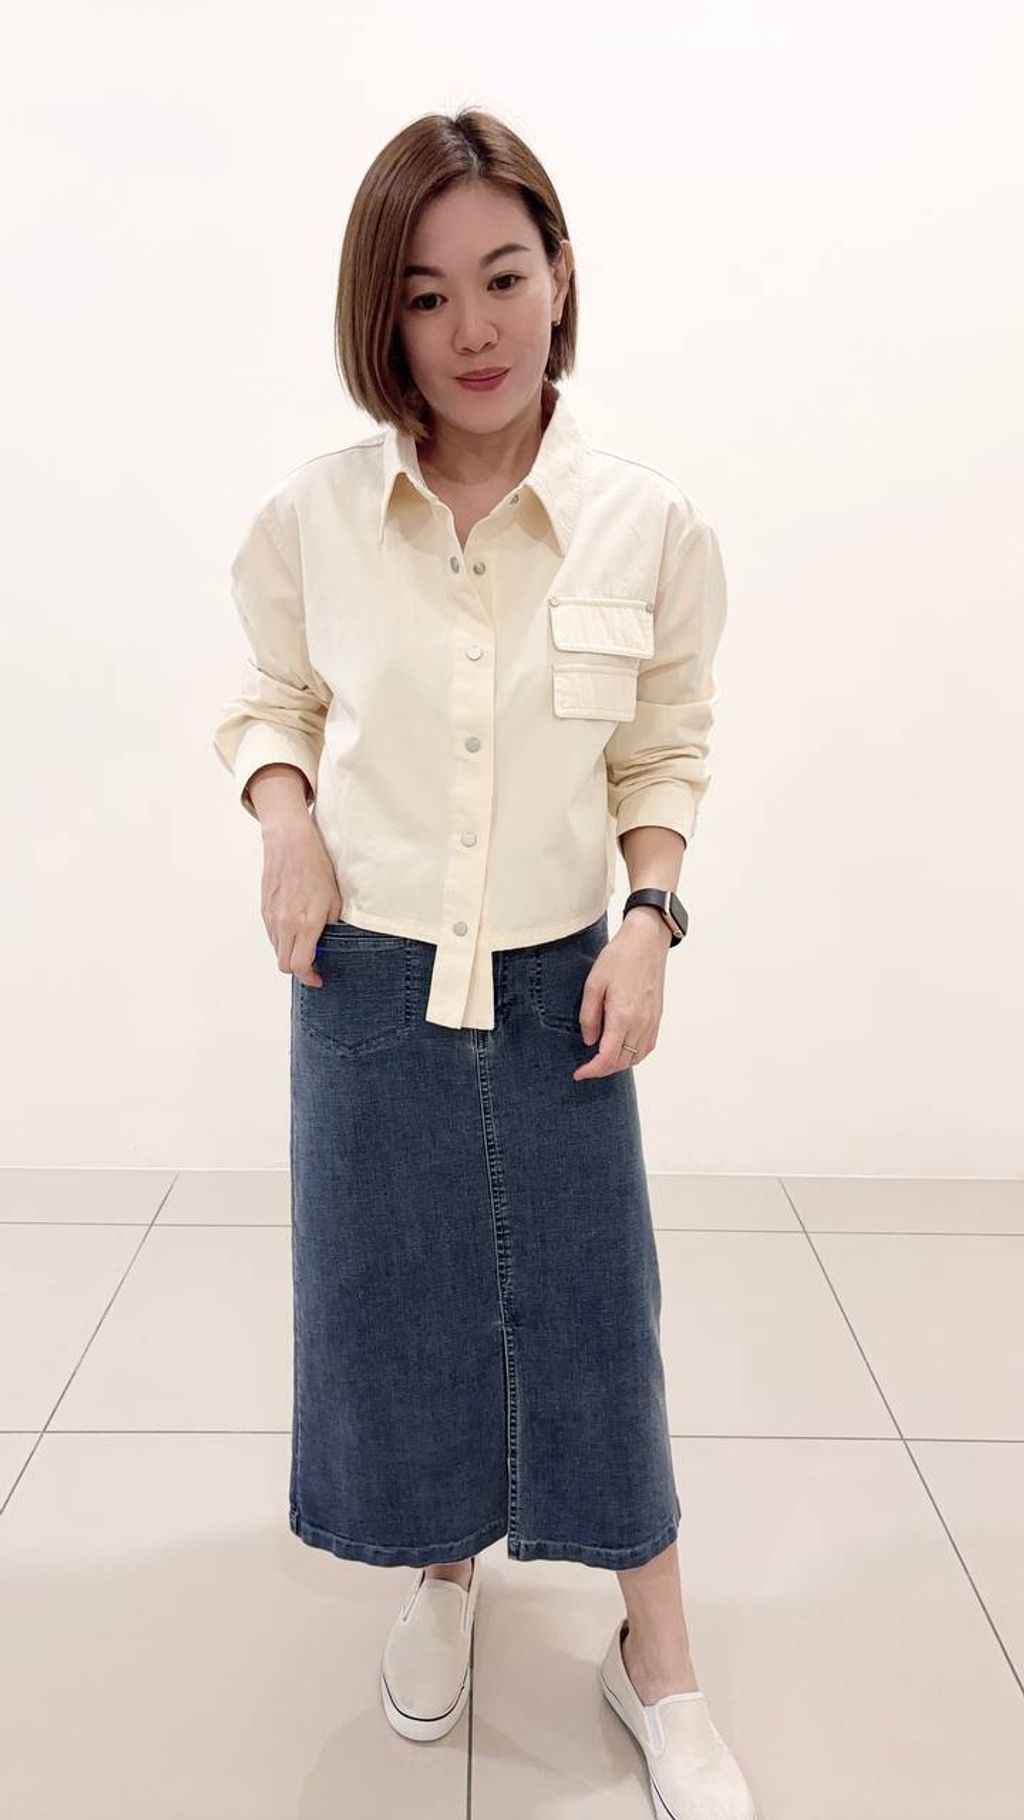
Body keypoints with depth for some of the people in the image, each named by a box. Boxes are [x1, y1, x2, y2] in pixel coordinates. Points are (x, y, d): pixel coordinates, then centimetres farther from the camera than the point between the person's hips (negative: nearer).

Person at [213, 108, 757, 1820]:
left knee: (594, 1314, 9)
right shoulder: (307, 517, -6)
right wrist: (284, 816, -9)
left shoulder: (652, 527, -8)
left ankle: (657, 1662, 31)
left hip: (560, 986, 0)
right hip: (364, 982, 1)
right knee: (389, 1301, 14)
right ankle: (442, 1574, 43)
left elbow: (666, 749, 4)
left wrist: (651, 916, -9)